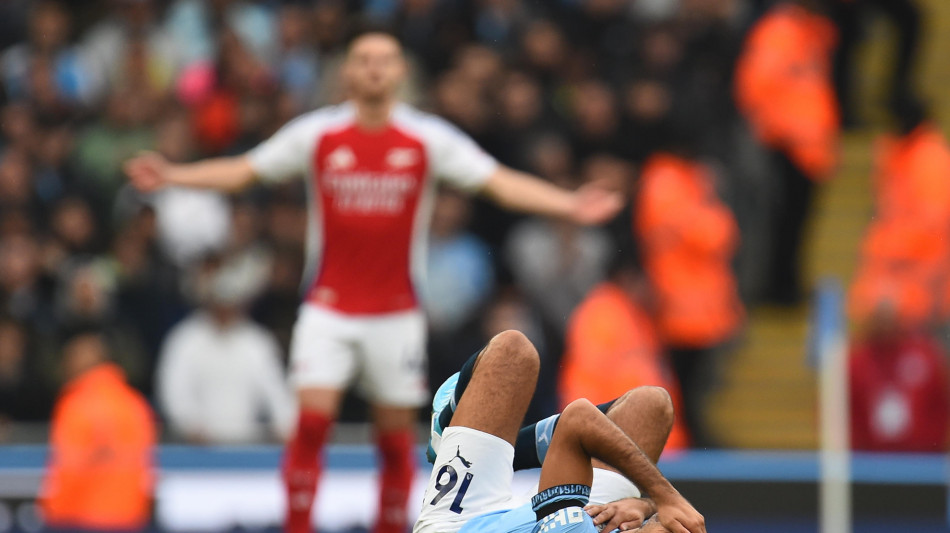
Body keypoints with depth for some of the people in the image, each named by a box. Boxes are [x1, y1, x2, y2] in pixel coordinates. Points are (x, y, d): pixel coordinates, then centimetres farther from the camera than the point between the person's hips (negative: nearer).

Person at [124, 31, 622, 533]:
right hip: (329, 307, -1)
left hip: (396, 312, 1)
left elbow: (501, 183, -4)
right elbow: (242, 171, 6)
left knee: (396, 435, 3)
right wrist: (171, 176, -5)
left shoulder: (428, 139, -2)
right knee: (312, 420, -14)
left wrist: (569, 205, -17)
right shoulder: (317, 133, 0)